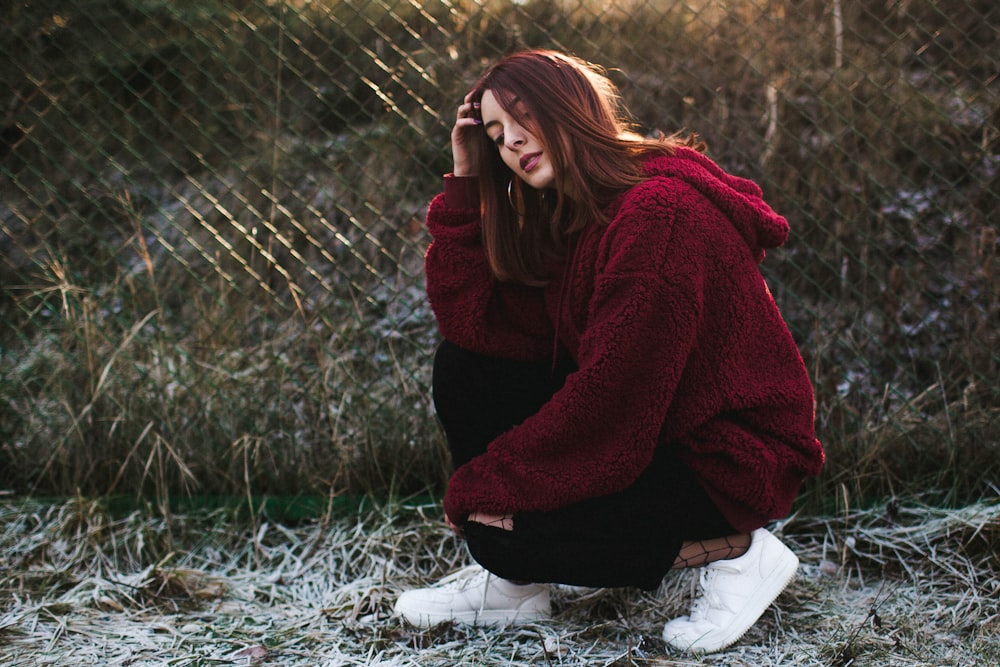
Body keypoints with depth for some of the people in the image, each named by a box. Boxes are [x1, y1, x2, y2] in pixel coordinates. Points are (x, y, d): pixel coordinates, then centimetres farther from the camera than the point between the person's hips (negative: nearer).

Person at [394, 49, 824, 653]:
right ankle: (515, 587, 8)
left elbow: (607, 394, -28)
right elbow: (470, 320, -3)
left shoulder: (658, 213, -25)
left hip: (731, 462, -9)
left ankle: (736, 550, -5)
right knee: (465, 368, -1)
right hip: (650, 430, 9)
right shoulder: (566, 220, 6)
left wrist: (491, 483, -19)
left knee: (500, 529, -17)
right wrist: (466, 182, -5)